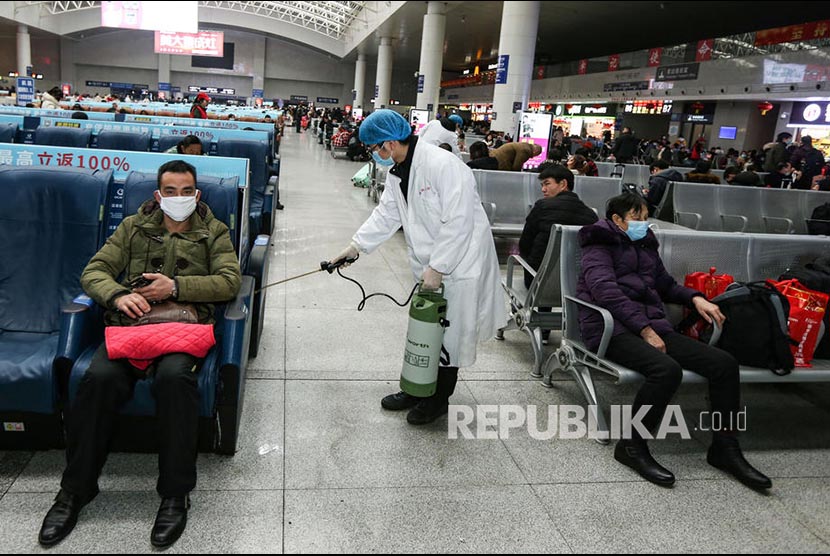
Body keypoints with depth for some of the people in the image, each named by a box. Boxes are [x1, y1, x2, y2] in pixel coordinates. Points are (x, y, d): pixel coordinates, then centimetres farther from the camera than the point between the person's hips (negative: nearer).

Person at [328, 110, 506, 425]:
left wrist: (437, 268, -23)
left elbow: (458, 223, -26)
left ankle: (439, 399, 21)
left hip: (460, 263, -8)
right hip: (429, 264, 8)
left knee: (449, 335, 4)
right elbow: (386, 215, 12)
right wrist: (356, 246, 5)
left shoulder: (444, 166, -24)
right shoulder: (397, 172, 5)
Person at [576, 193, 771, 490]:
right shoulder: (600, 245, 2)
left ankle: (725, 447, 2)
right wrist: (644, 329, -20)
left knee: (724, 363, -10)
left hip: (652, 324, 7)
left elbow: (666, 285, 34)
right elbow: (606, 291, -13)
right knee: (667, 369, -35)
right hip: (613, 328, -7)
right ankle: (632, 447, -17)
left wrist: (695, 297, 13)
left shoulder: (646, 244, 24)